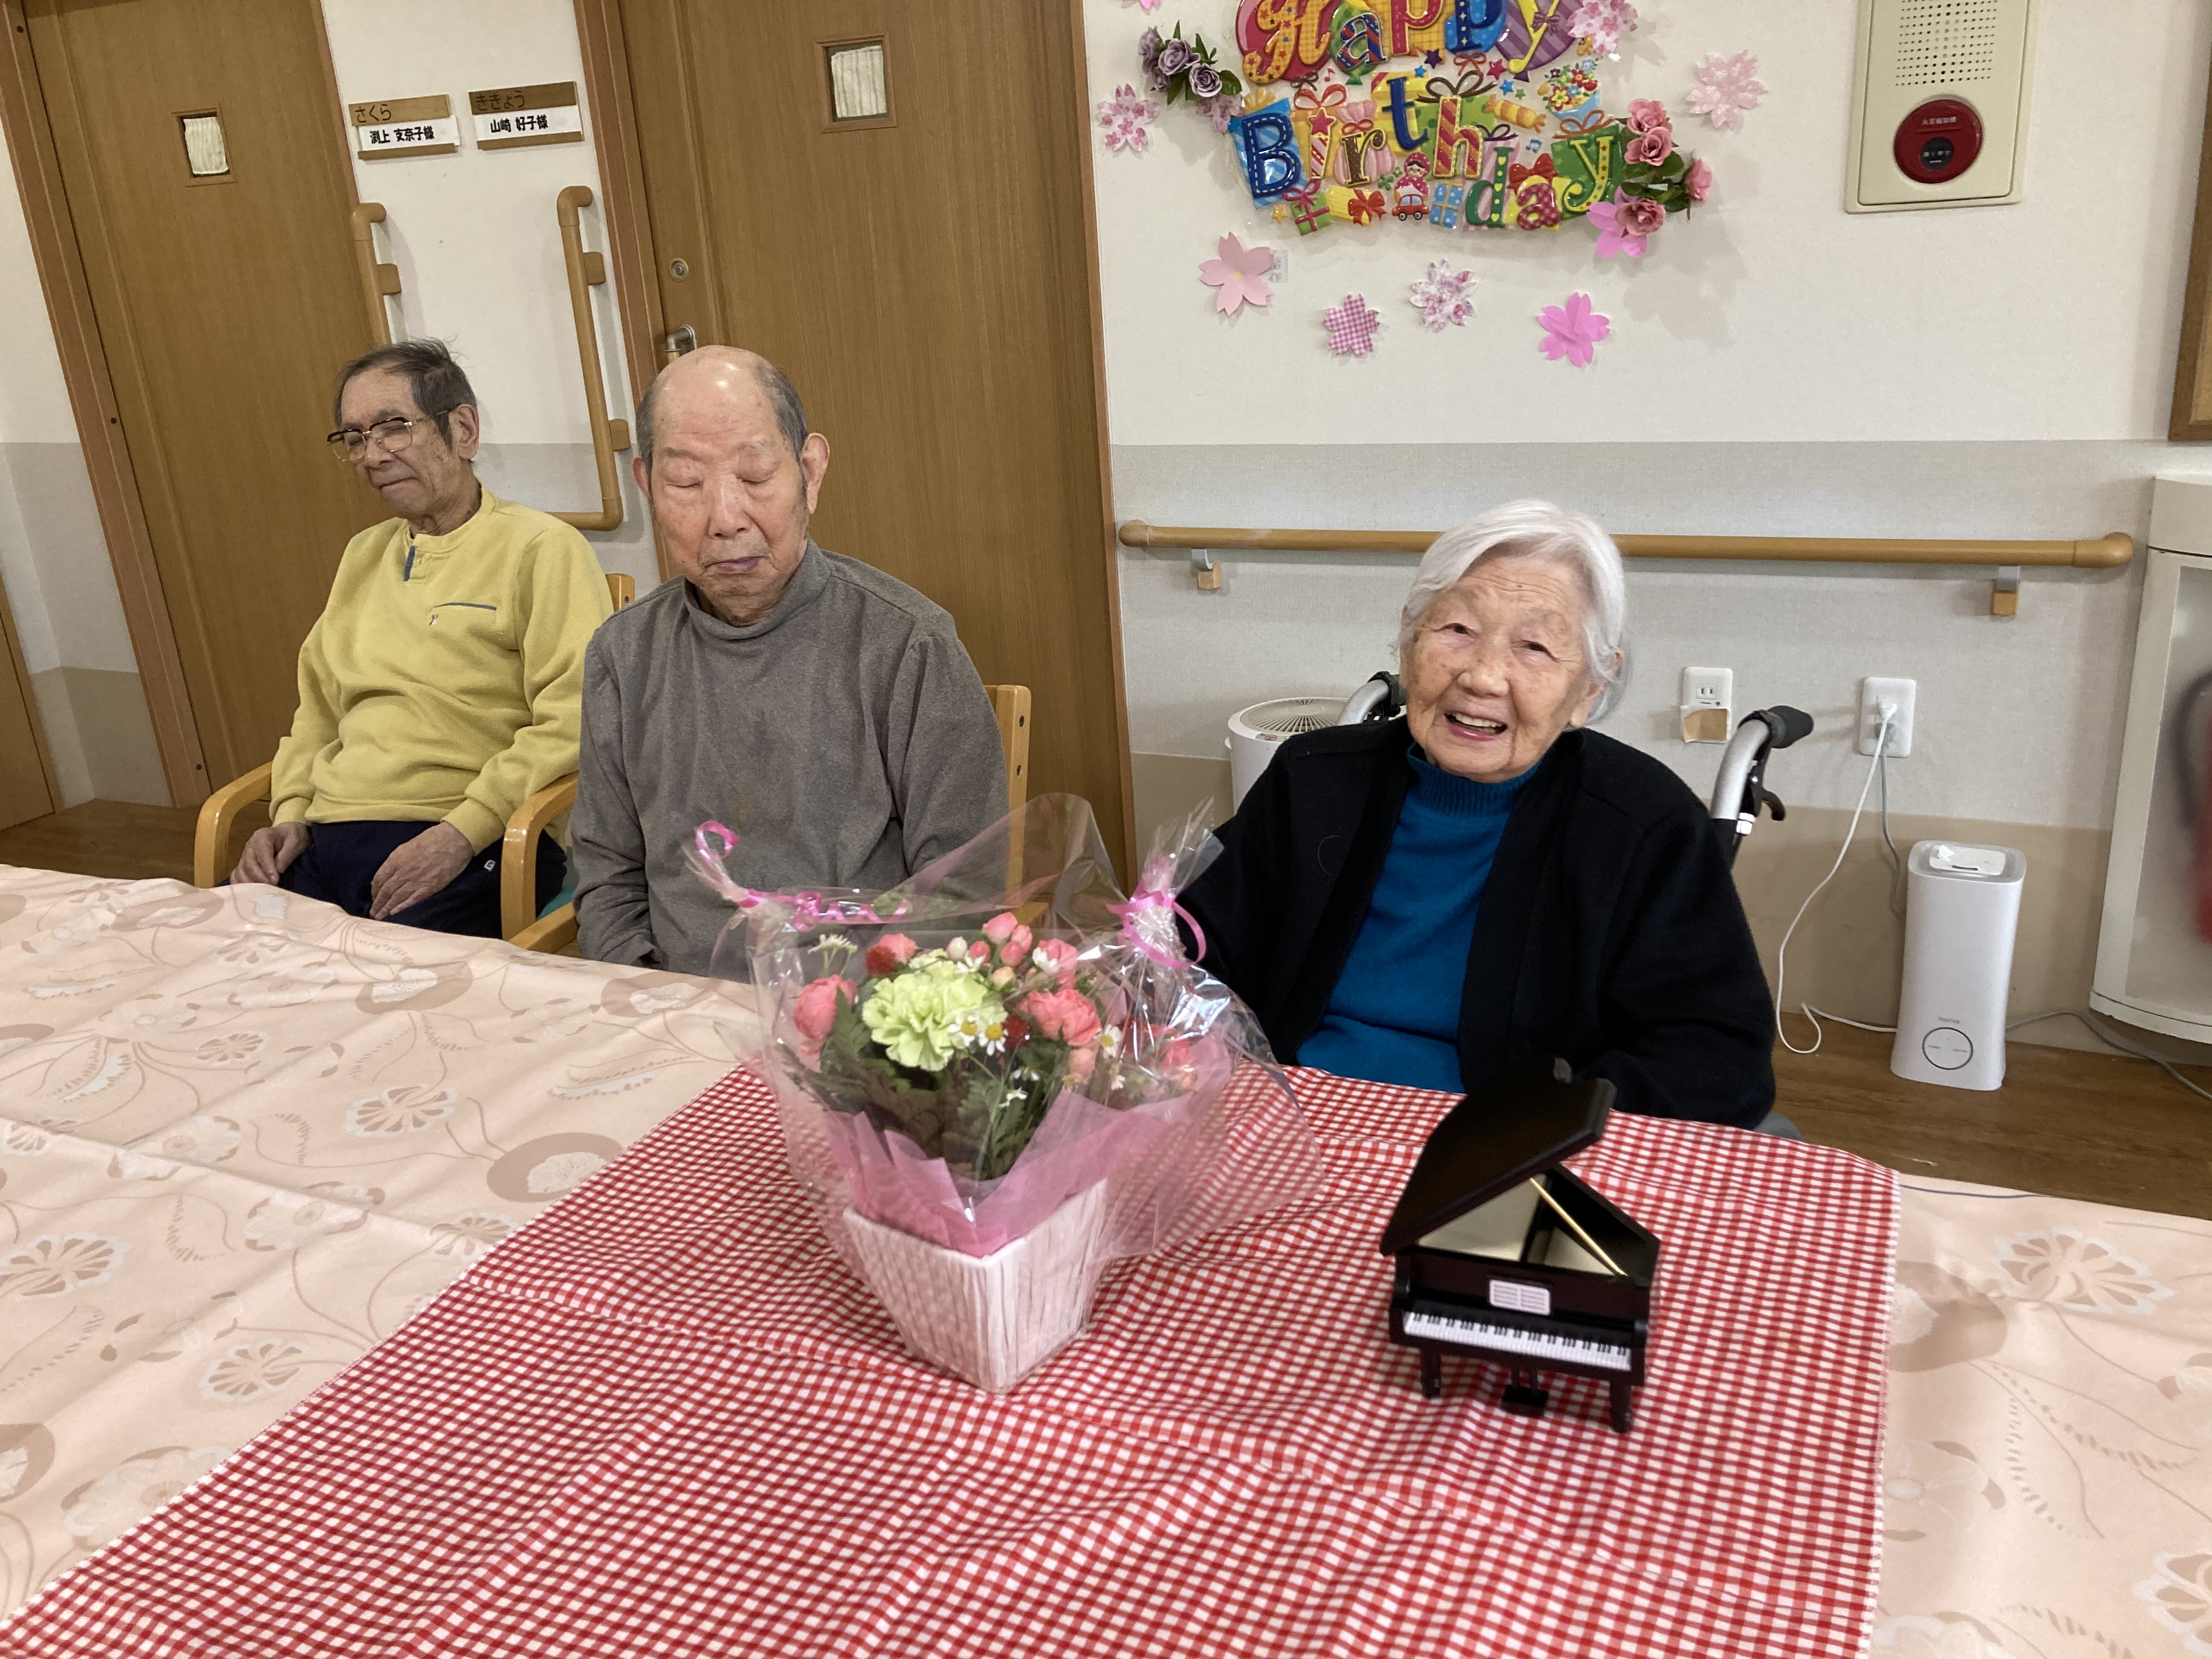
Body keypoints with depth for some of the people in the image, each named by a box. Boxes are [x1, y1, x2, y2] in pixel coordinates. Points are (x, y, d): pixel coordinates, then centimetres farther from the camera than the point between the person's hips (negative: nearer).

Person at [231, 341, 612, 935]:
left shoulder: (541, 549, -2)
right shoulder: (363, 555, 24)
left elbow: (574, 719, -12)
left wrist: (463, 832, -18)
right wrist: (292, 815, 13)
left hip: (476, 848, -6)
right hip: (326, 839, 7)